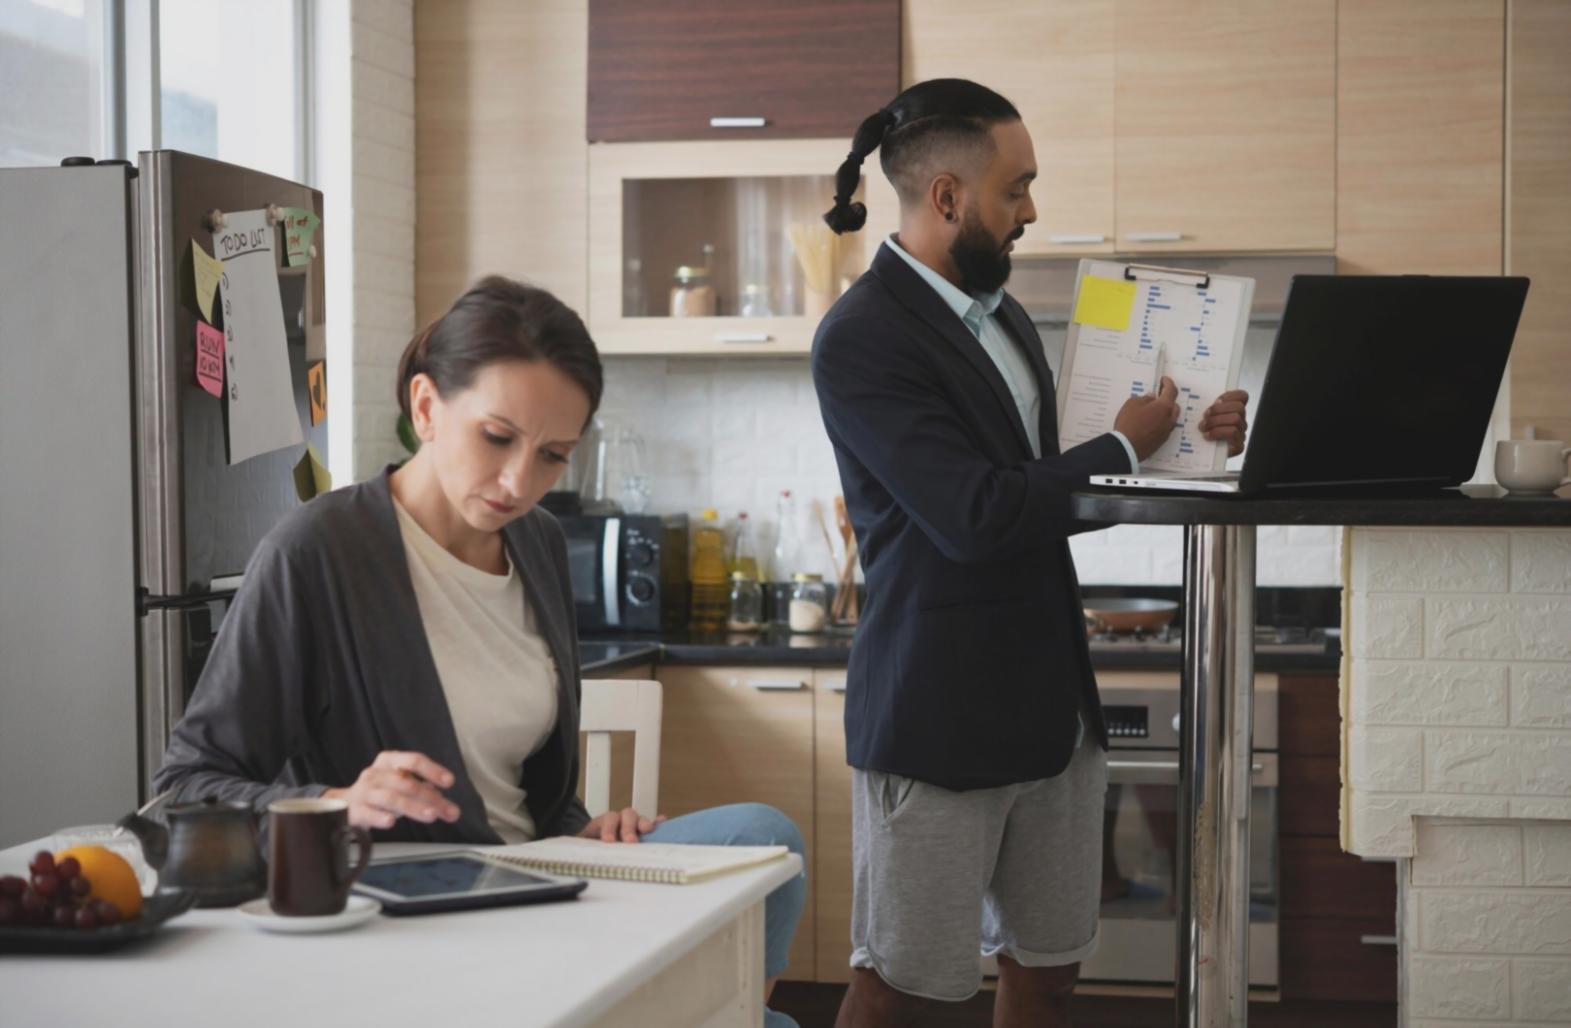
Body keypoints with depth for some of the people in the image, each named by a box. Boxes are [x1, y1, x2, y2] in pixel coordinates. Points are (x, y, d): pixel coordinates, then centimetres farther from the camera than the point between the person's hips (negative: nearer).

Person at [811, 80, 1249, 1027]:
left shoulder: (1002, 314, 13)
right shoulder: (861, 339, -16)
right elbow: (978, 517, -23)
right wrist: (1122, 448, -9)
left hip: (1053, 701, 8)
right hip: (938, 716, -8)